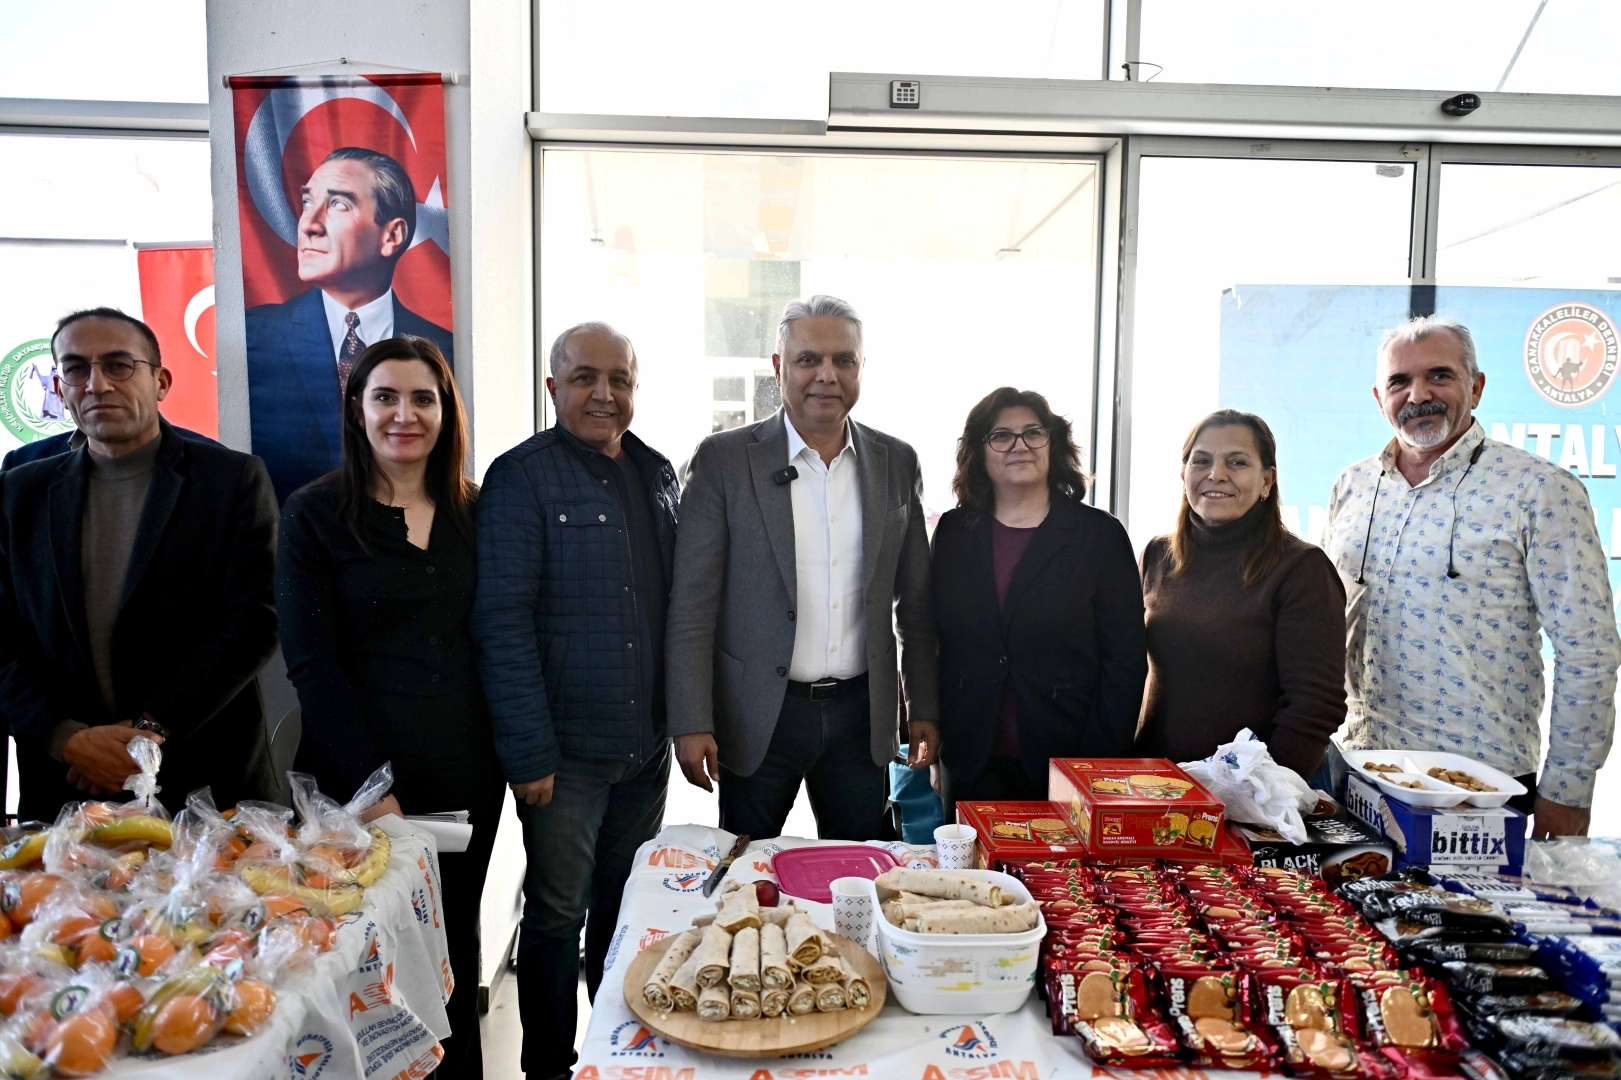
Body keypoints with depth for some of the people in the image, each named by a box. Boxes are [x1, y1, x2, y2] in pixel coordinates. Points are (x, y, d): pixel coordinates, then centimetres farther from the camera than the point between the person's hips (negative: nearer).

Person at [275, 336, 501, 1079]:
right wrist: (371, 786, -14)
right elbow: (311, 664, -9)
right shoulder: (314, 513, -5)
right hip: (360, 777, -3)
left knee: (456, 940, 14)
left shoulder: (473, 510, 6)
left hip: (467, 768, 3)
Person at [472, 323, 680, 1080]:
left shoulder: (659, 474, 8)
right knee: (558, 916, 8)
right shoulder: (522, 476, -9)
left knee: (626, 907, 18)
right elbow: (502, 621, -14)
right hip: (566, 748, -5)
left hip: (647, 741, 5)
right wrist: (528, 753, -17)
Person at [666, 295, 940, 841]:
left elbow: (915, 602, 9)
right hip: (758, 714, -2)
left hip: (862, 713, 3)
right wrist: (692, 723, -11)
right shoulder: (724, 459, -6)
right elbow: (692, 604, -7)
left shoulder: (897, 462, 4)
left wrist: (925, 710, 7)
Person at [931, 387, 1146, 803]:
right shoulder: (953, 531, 5)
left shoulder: (1100, 534, -1)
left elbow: (1125, 660, -4)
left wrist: (1099, 765, -10)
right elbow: (932, 643, 7)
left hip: (1067, 766, -2)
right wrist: (929, 735, -1)